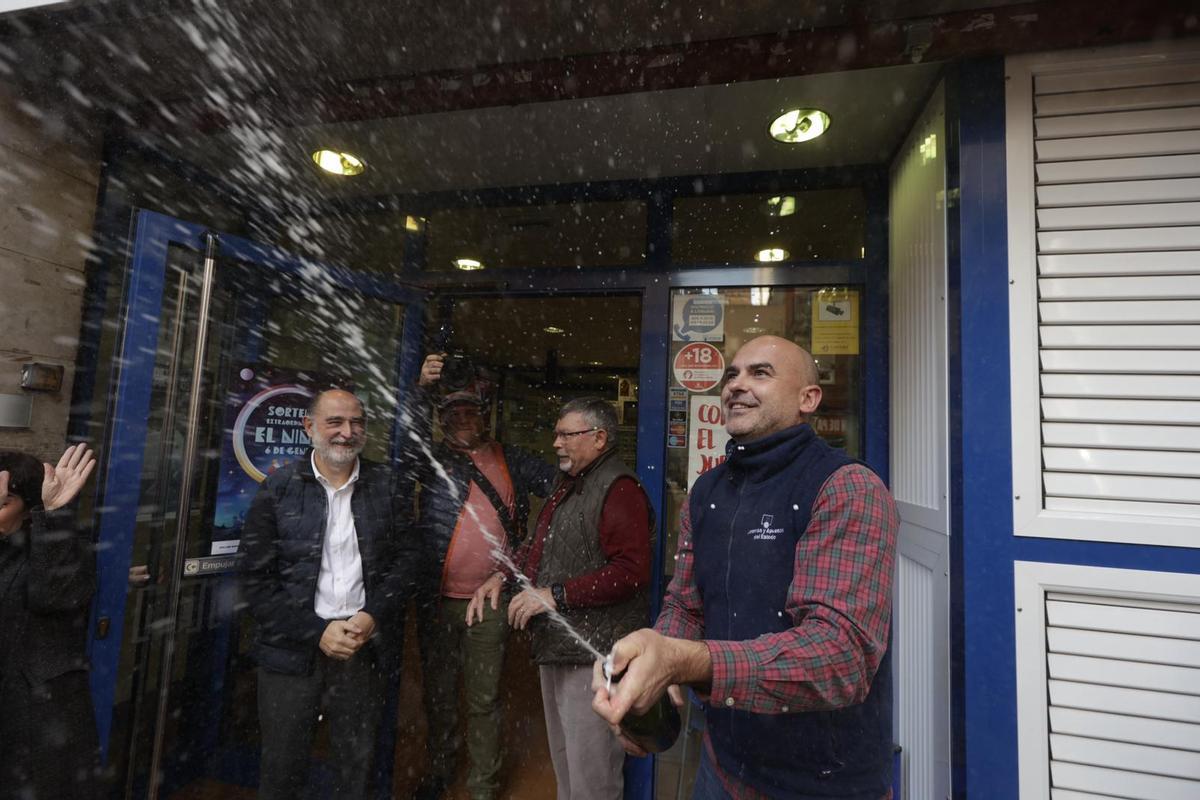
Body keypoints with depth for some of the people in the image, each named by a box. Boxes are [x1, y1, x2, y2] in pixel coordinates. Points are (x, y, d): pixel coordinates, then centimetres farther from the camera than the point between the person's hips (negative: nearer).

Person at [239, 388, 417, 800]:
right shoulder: (278, 489, -3)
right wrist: (317, 631, -12)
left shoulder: (385, 487, 1)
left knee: (357, 765, 15)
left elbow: (404, 559, 1)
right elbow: (257, 579, -5)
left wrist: (373, 616, -12)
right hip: (293, 647, -1)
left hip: (365, 643, 1)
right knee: (282, 766, 14)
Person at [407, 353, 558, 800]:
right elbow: (411, 440, -16)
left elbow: (559, 483, 0)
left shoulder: (510, 461, 4)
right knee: (437, 691, 19)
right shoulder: (433, 460, 3)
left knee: (484, 698, 11)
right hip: (437, 599, 1)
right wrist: (423, 390, -29)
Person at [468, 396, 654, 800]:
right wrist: (501, 576, 8)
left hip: (591, 653, -9)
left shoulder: (619, 488, -17)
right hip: (555, 646, 9)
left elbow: (631, 570, -27)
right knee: (563, 764, 24)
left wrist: (556, 595, -23)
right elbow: (539, 544, 23)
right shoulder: (568, 484, 14)